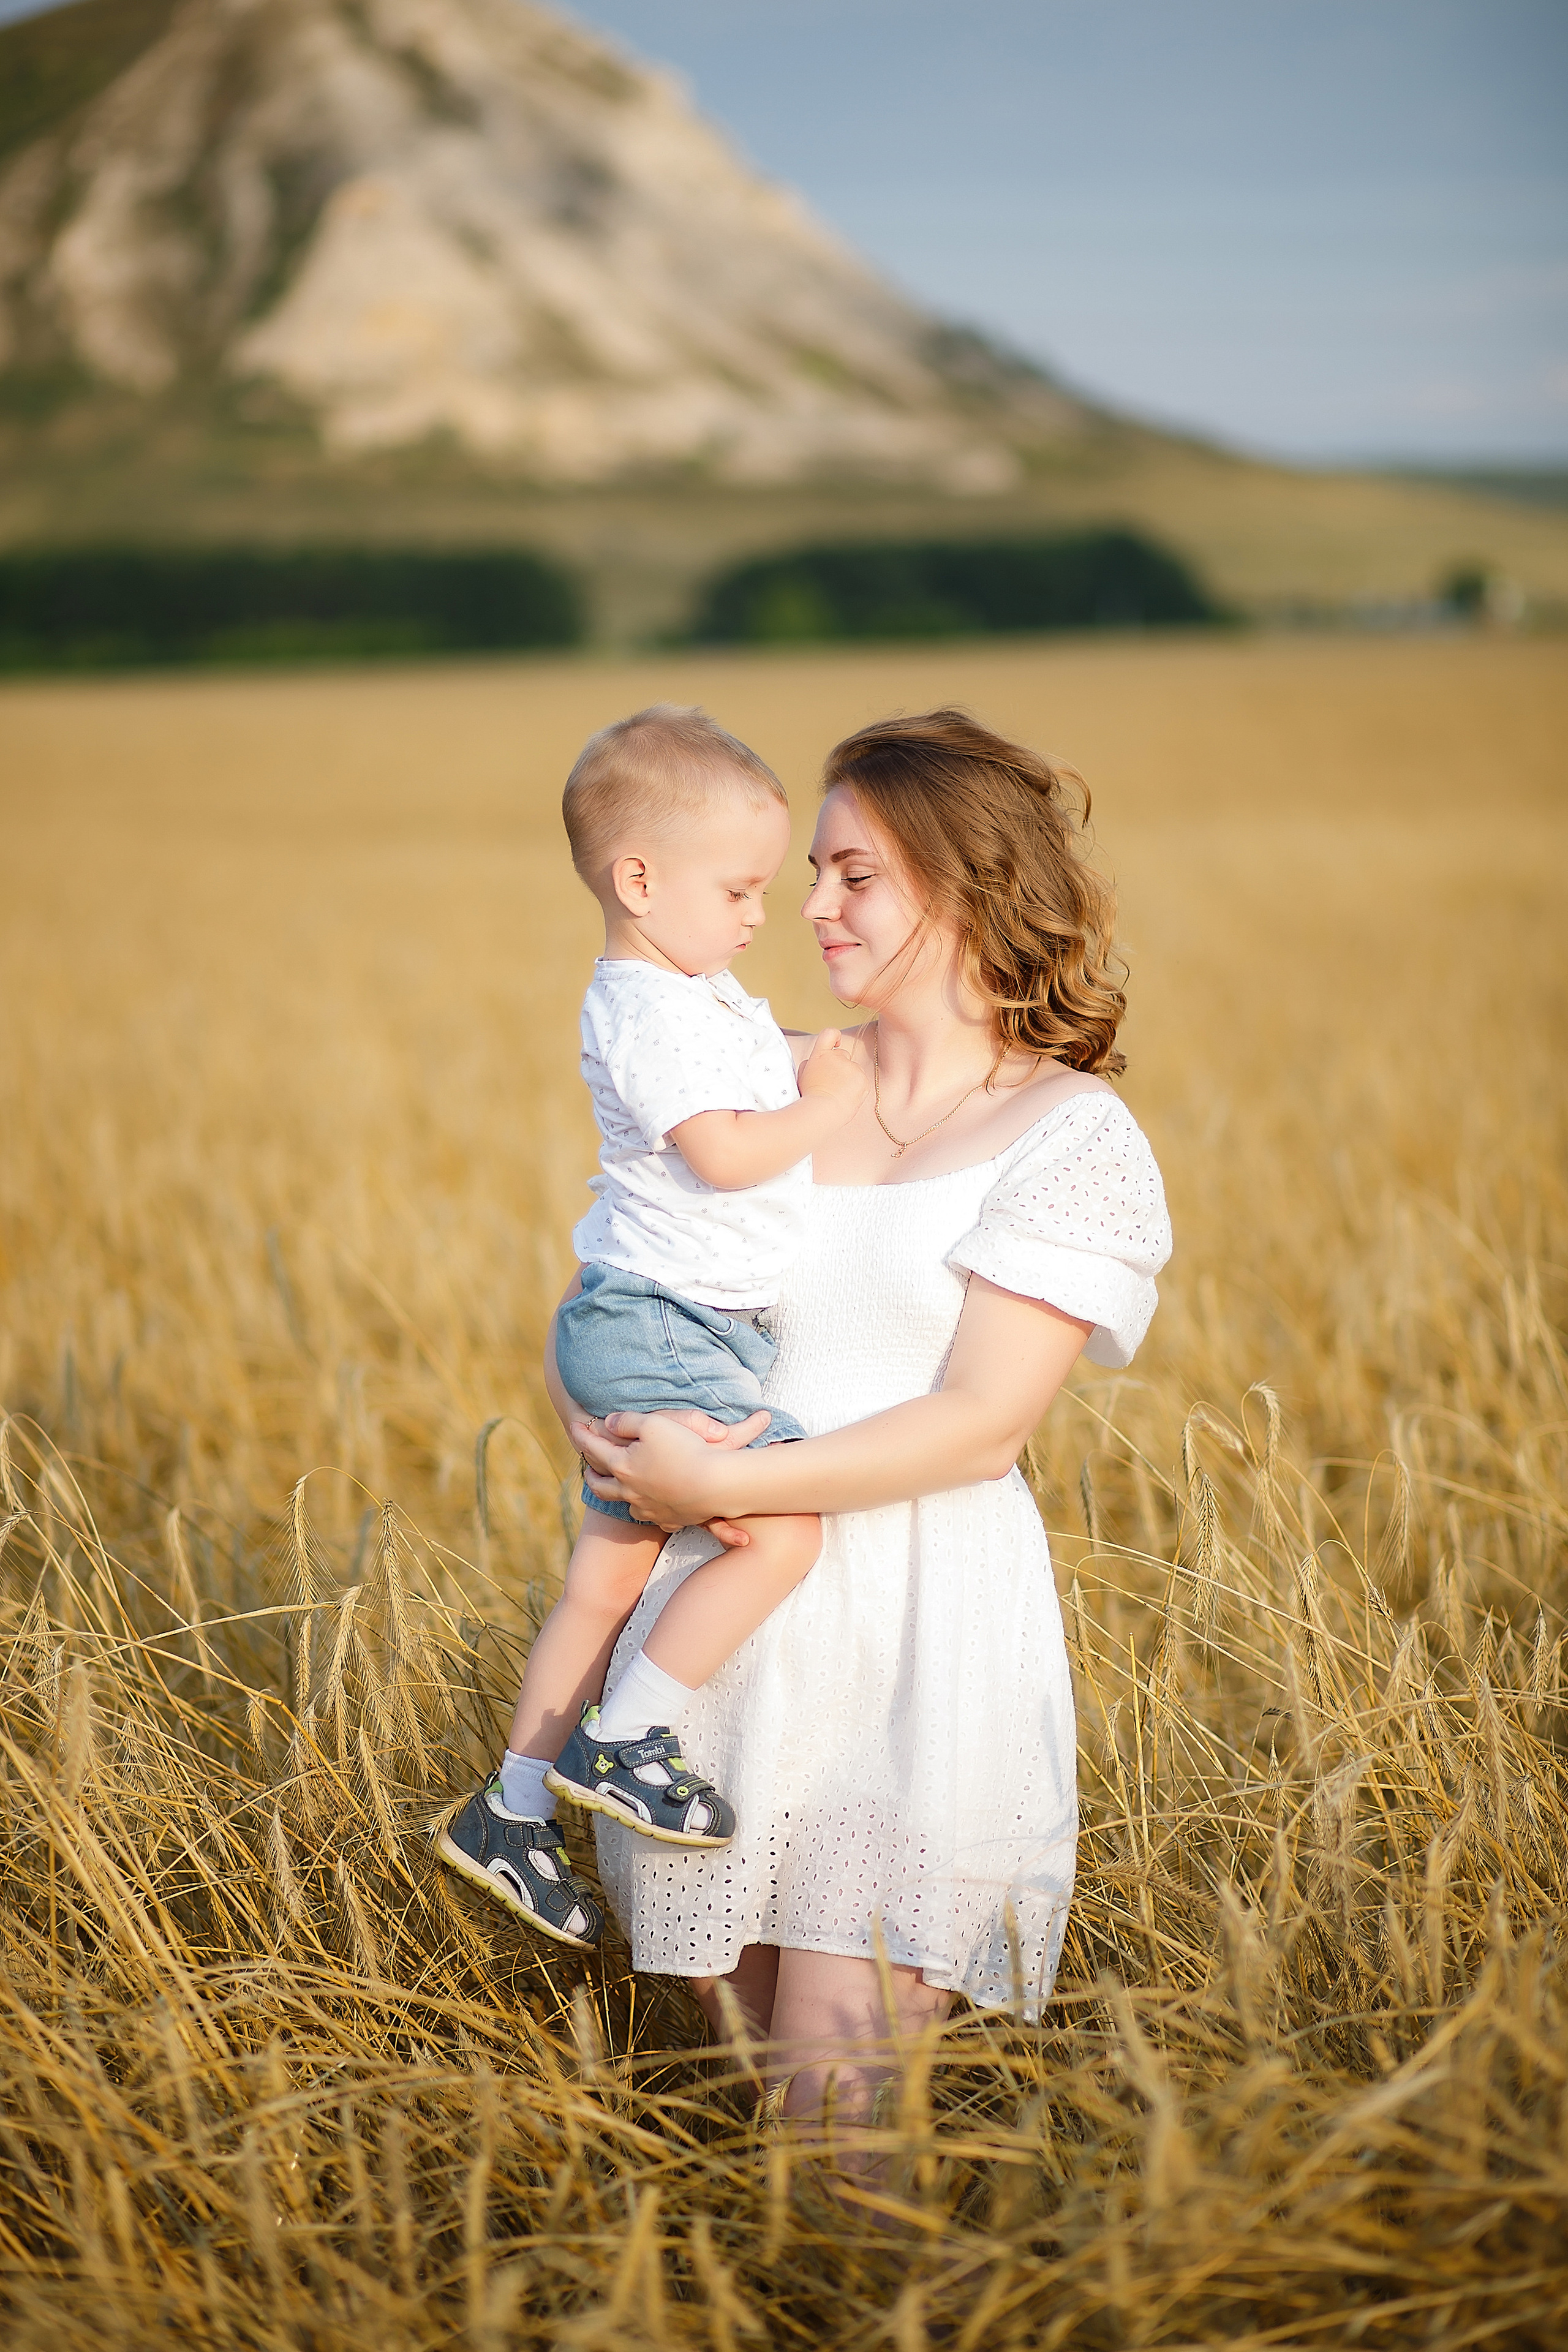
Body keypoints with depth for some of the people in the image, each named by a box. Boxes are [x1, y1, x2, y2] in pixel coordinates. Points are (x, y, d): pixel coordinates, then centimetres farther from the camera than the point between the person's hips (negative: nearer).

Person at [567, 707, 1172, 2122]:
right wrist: (620, 1433, -12)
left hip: (926, 1638, -5)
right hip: (739, 1614, 5)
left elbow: (982, 1422, -14)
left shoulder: (1074, 1138, -5)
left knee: (831, 2081, -8)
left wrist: (722, 1485, -18)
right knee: (727, 2022, 16)